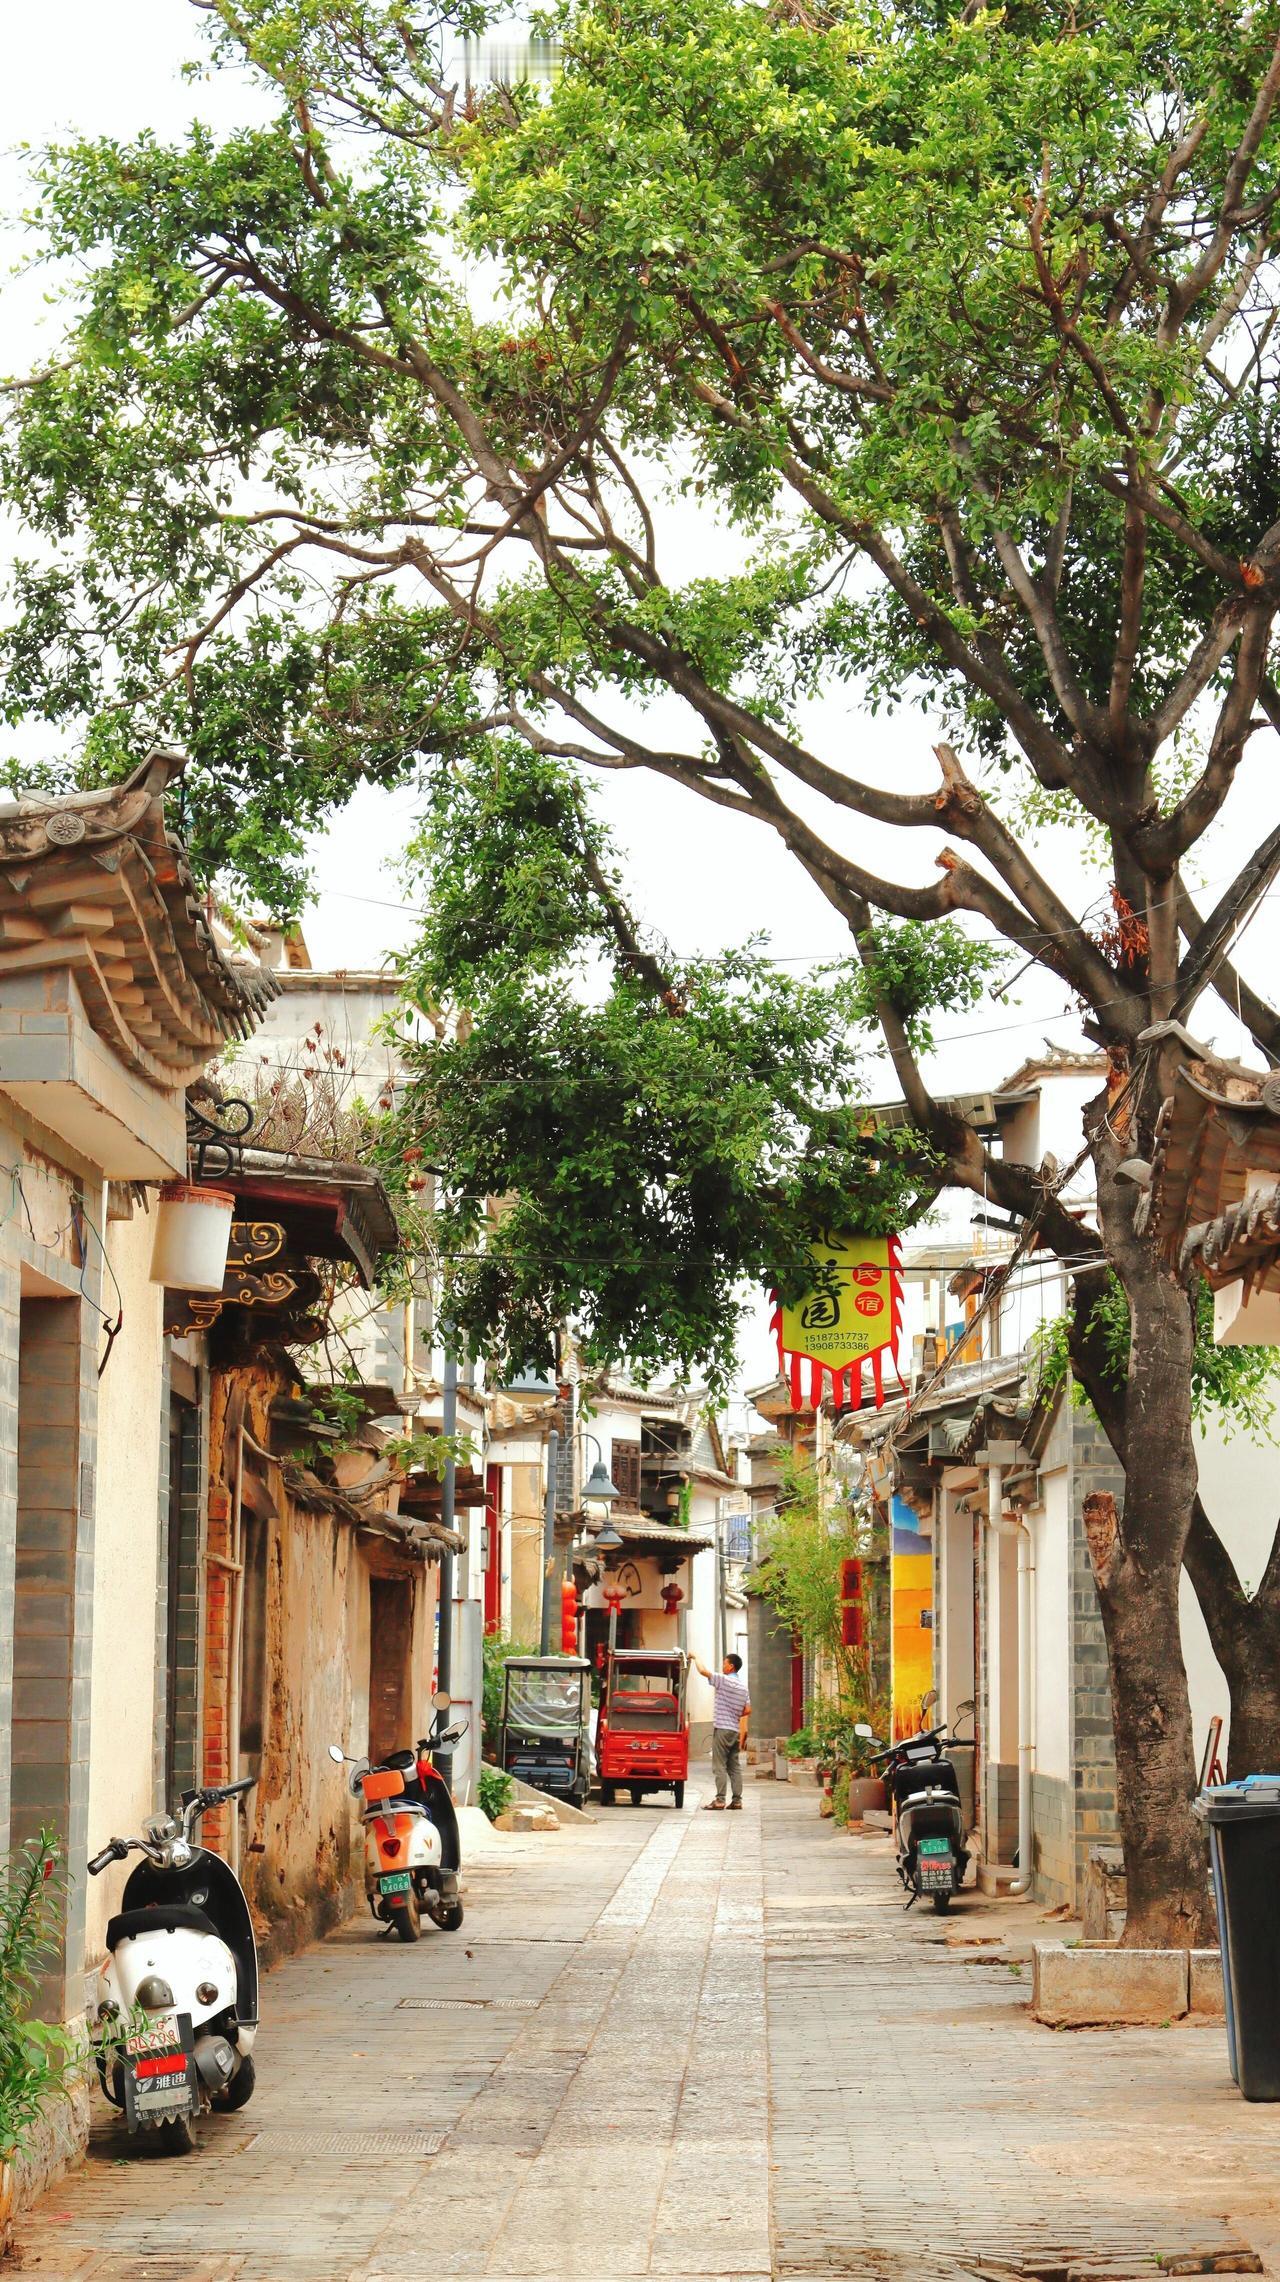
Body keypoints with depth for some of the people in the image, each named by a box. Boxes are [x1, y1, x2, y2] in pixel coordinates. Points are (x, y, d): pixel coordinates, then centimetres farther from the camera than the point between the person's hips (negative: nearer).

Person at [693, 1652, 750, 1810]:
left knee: (720, 1766, -8)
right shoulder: (743, 1686, 13)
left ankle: (720, 1800, -12)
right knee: (735, 1767, 9)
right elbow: (747, 1711, 13)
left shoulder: (723, 1680, -11)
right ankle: (737, 1800, 7)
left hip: (722, 1729, -7)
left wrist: (695, 1657, 2)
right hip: (736, 1730, 7)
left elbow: (703, 1671, -14)